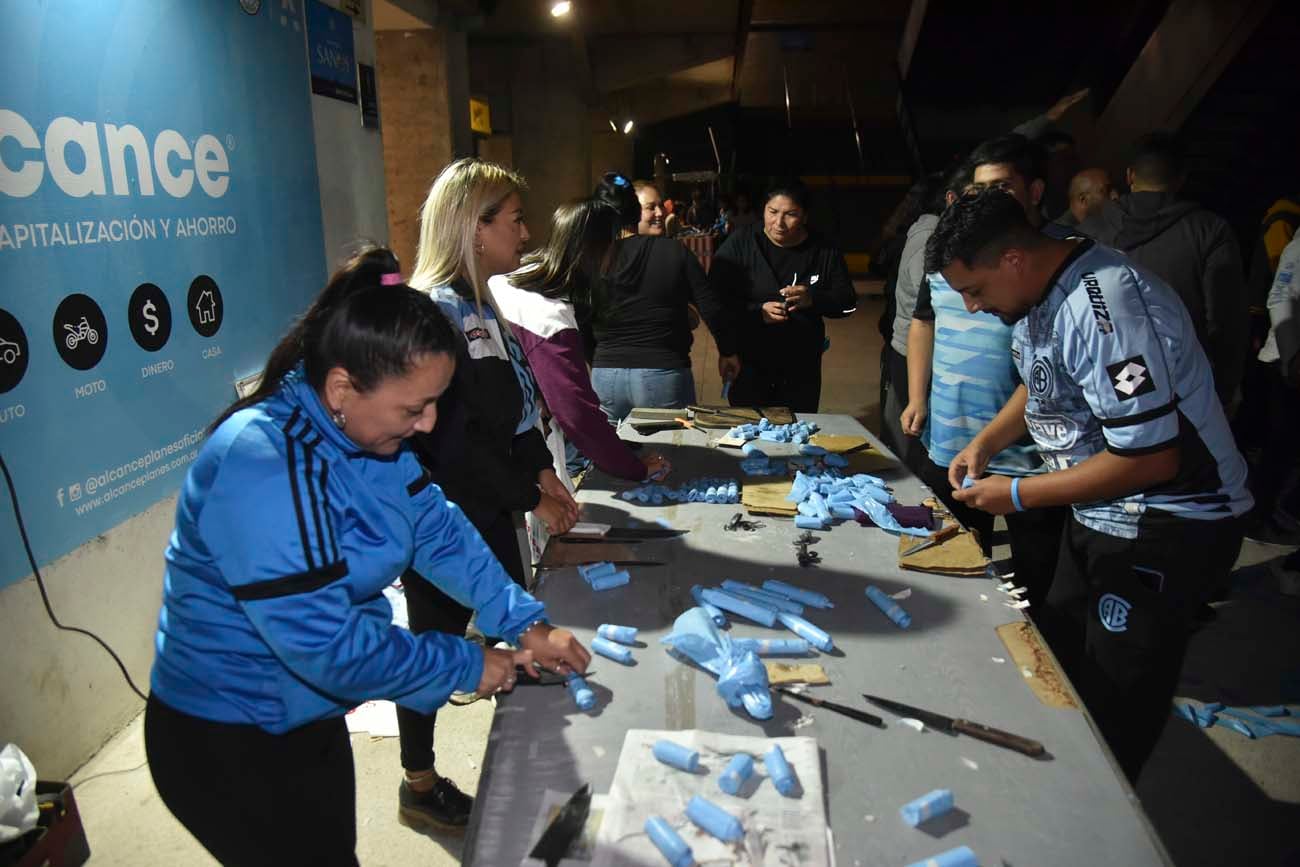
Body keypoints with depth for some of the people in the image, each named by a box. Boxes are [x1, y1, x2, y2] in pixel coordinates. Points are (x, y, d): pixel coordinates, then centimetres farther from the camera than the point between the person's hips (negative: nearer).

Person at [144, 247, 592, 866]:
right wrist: (466, 667, -20)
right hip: (228, 747, -7)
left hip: (309, 718, 8)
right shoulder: (266, 468, -33)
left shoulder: (369, 433, -6)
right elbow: (327, 645, -32)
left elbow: (438, 531, 1)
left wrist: (526, 624, -6)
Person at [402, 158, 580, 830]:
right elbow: (452, 440, -23)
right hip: (443, 516, -9)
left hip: (484, 509, 10)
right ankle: (420, 787, 29)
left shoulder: (476, 303, 9)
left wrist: (541, 470, 3)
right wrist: (530, 499, -16)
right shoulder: (437, 312, -21)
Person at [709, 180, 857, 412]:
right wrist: (757, 312, -21)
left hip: (803, 369, 2)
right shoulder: (740, 243, -4)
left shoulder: (824, 251, 2)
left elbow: (847, 302, 4)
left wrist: (813, 300, -16)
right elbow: (715, 298, -7)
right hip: (748, 365, -2)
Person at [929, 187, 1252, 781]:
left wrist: (1018, 495, -20)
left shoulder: (1105, 308, -29)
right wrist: (984, 444, 4)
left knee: (1114, 718, 1)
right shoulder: (1040, 290, 1)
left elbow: (1152, 458, -29)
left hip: (1169, 526, -10)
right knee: (1057, 669, 20)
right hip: (1101, 515, 10)